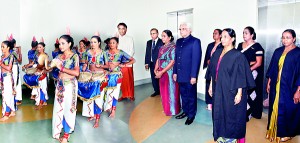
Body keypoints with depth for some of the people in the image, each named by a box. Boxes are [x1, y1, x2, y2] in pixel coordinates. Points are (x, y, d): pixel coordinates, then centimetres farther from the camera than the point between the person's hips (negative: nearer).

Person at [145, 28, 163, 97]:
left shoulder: (162, 42, -6)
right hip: (152, 63, 6)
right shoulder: (148, 42, 13)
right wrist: (146, 63, 7)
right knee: (153, 78, 10)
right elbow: (147, 53, 13)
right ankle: (156, 91, 24)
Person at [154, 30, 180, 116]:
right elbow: (158, 59, 14)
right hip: (162, 73, 7)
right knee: (164, 91, 15)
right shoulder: (162, 48, 10)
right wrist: (156, 69, -2)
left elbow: (172, 62, -19)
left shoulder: (173, 47, -13)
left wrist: (162, 72, -19)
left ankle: (172, 110, 19)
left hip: (169, 73, -7)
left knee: (170, 91, 4)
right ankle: (166, 108, 31)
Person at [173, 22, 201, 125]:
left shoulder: (195, 41, -9)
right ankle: (185, 111, 33)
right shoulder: (179, 41, 12)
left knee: (191, 96, 7)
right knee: (183, 95, 17)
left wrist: (193, 76, -17)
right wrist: (175, 72, 10)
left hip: (190, 75, -6)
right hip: (180, 74, 6)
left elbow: (196, 59, -14)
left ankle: (191, 115, 22)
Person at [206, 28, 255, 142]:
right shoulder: (217, 53, 6)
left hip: (231, 91, -6)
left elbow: (241, 76, -13)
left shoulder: (238, 55, -12)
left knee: (231, 114, 7)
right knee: (219, 113, 14)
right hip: (218, 90, 6)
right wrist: (211, 85, 12)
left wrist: (239, 93, -15)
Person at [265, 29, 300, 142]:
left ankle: (287, 133, 25)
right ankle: (274, 130, 29)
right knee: (275, 108, 13)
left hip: (289, 88, -5)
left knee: (288, 110, 6)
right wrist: (269, 83, 10)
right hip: (276, 86, 5)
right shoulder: (278, 51, 6)